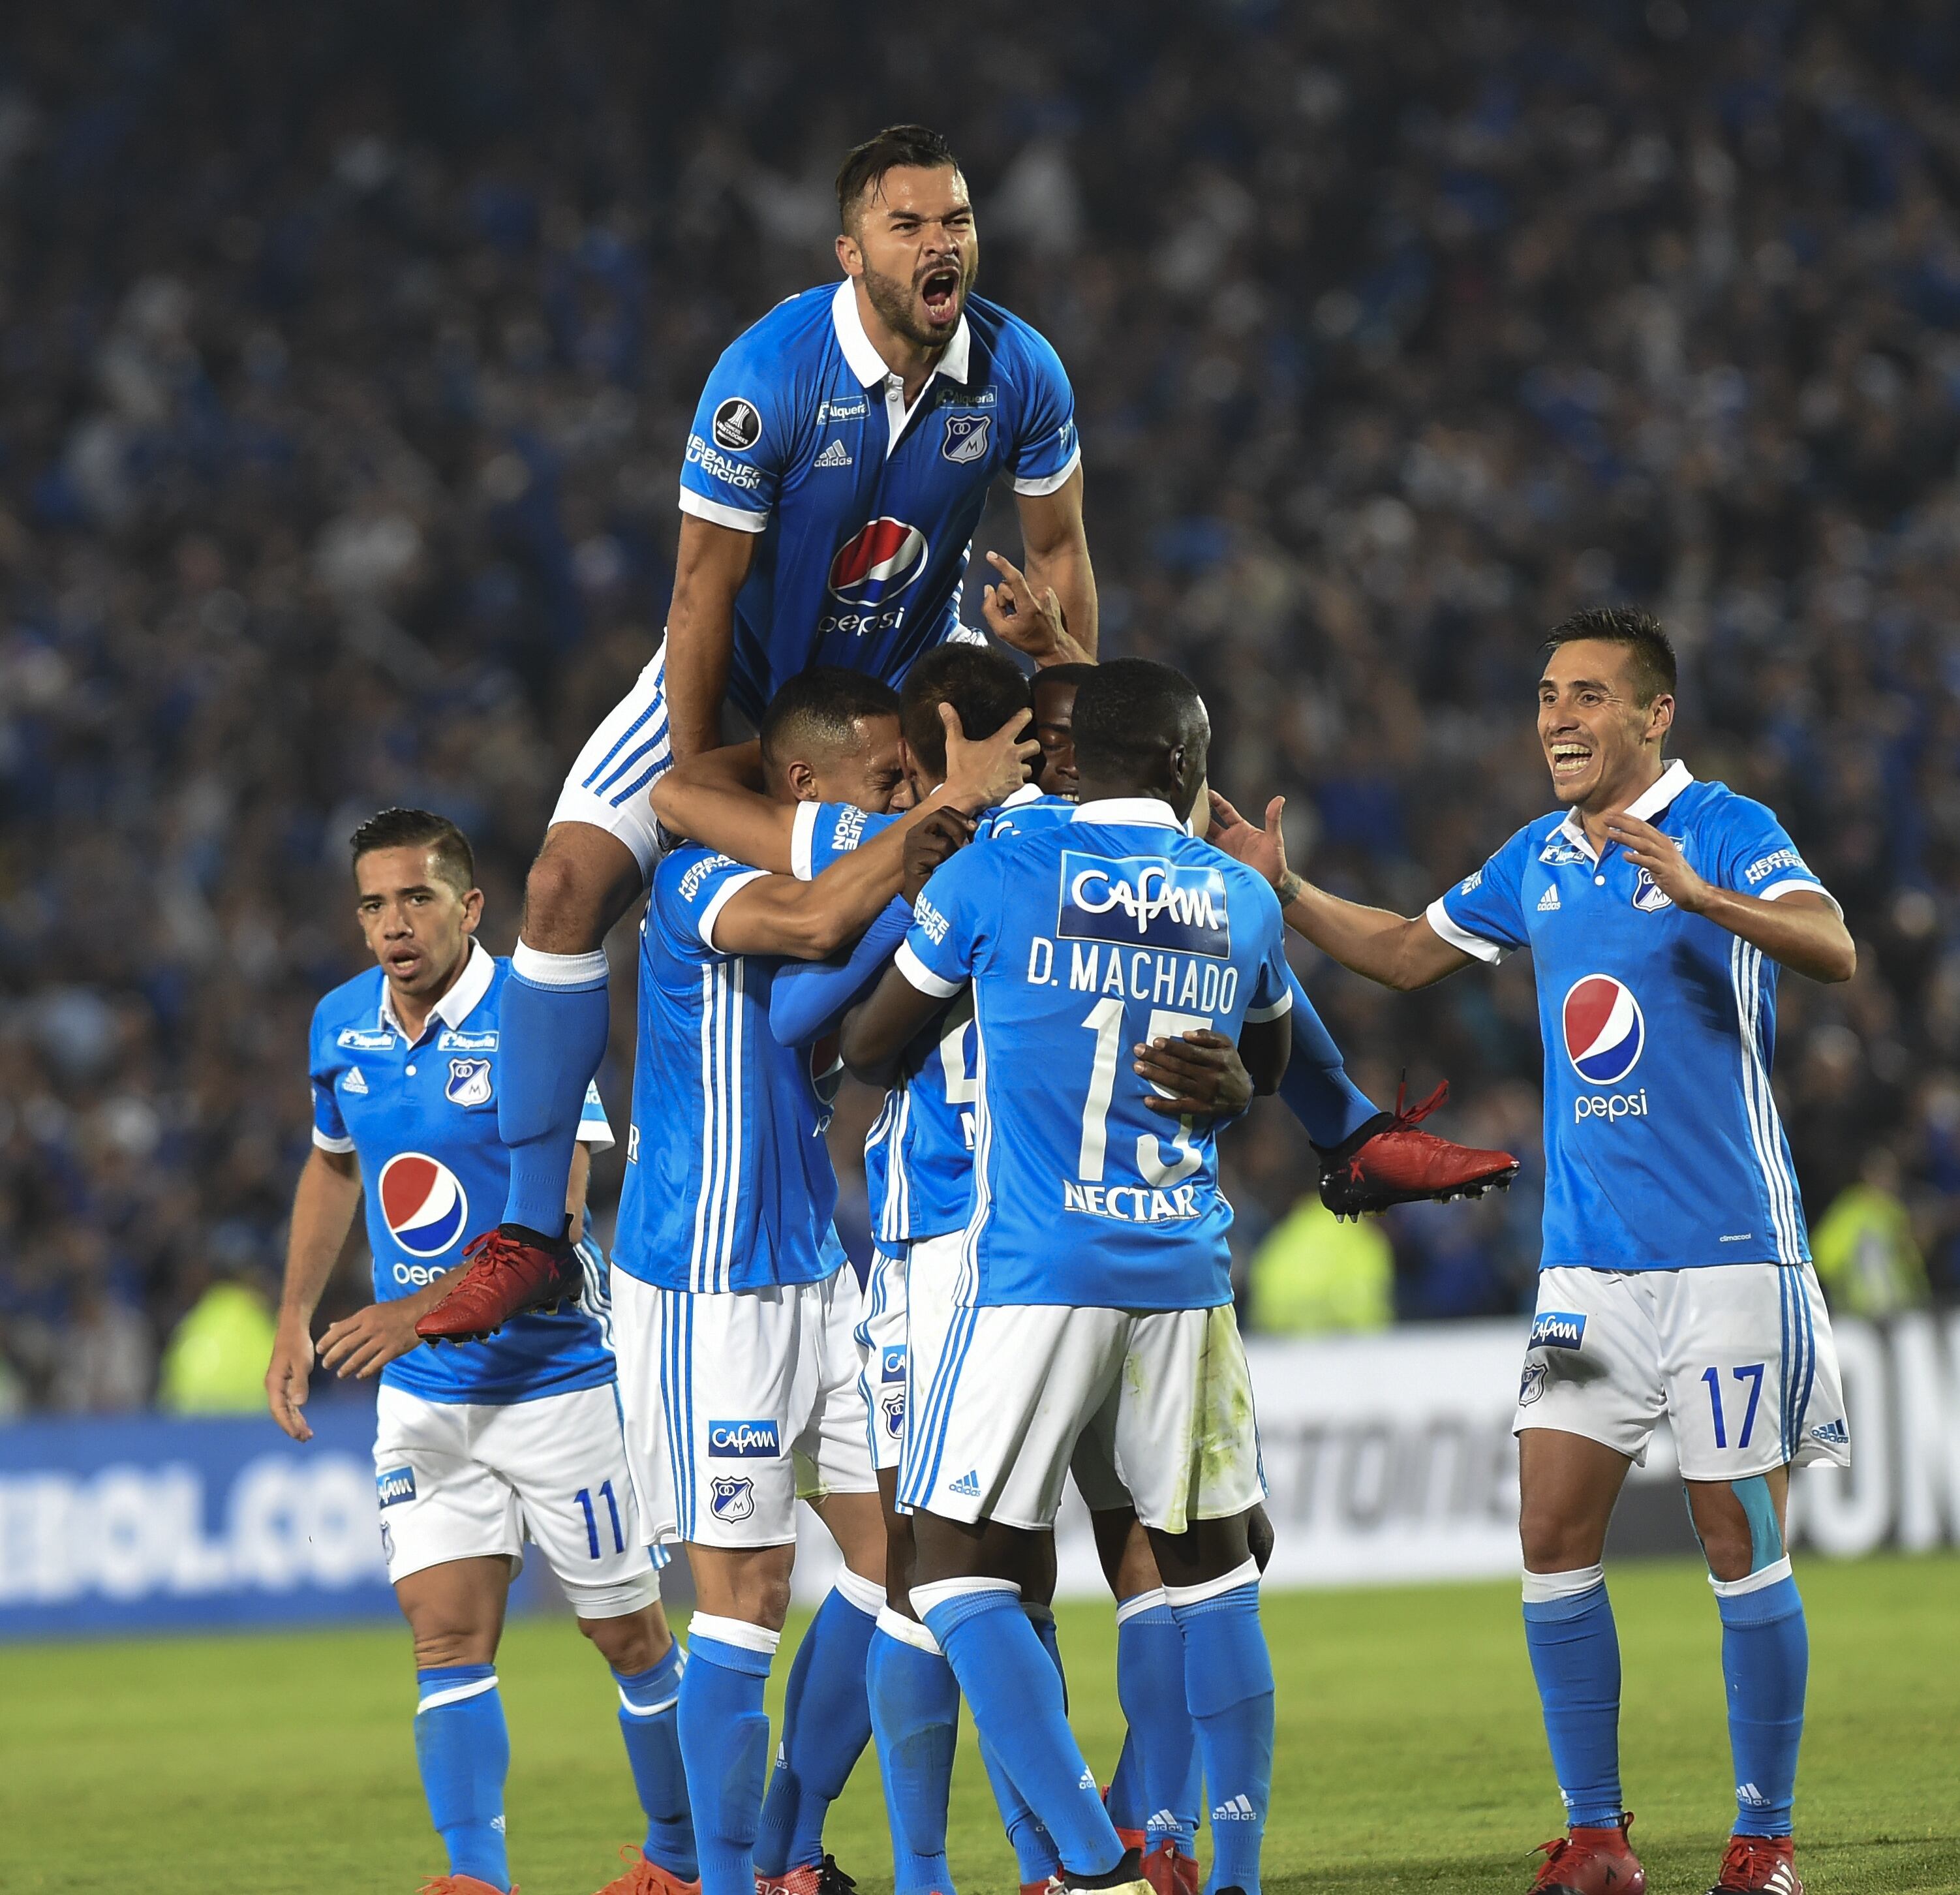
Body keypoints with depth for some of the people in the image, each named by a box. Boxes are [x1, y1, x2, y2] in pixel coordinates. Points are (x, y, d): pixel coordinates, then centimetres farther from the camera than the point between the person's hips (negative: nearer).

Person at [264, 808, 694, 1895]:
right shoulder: (342, 1029, 3)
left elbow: (552, 1217, -23)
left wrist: (424, 1309, -31)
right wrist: (295, 1321, 15)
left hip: (556, 1378, -5)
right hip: (422, 1398, 5)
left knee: (628, 1634, 6)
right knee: (449, 1633, -8)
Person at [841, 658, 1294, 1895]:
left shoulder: (996, 877, -2)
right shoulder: (1246, 902, 8)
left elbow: (871, 1051, 11)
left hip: (1033, 1271, -4)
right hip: (1186, 1277, 4)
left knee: (961, 1564, 1)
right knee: (1211, 1562, 16)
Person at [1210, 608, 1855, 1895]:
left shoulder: (1725, 831, -8)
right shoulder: (1539, 860, 11)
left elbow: (1835, 952, -24)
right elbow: (1408, 953, 25)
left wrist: (1704, 896, -40)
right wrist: (1284, 891, 12)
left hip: (1727, 1256, -6)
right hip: (1587, 1266, 6)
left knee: (1743, 1548, -1)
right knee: (1555, 1541, 0)